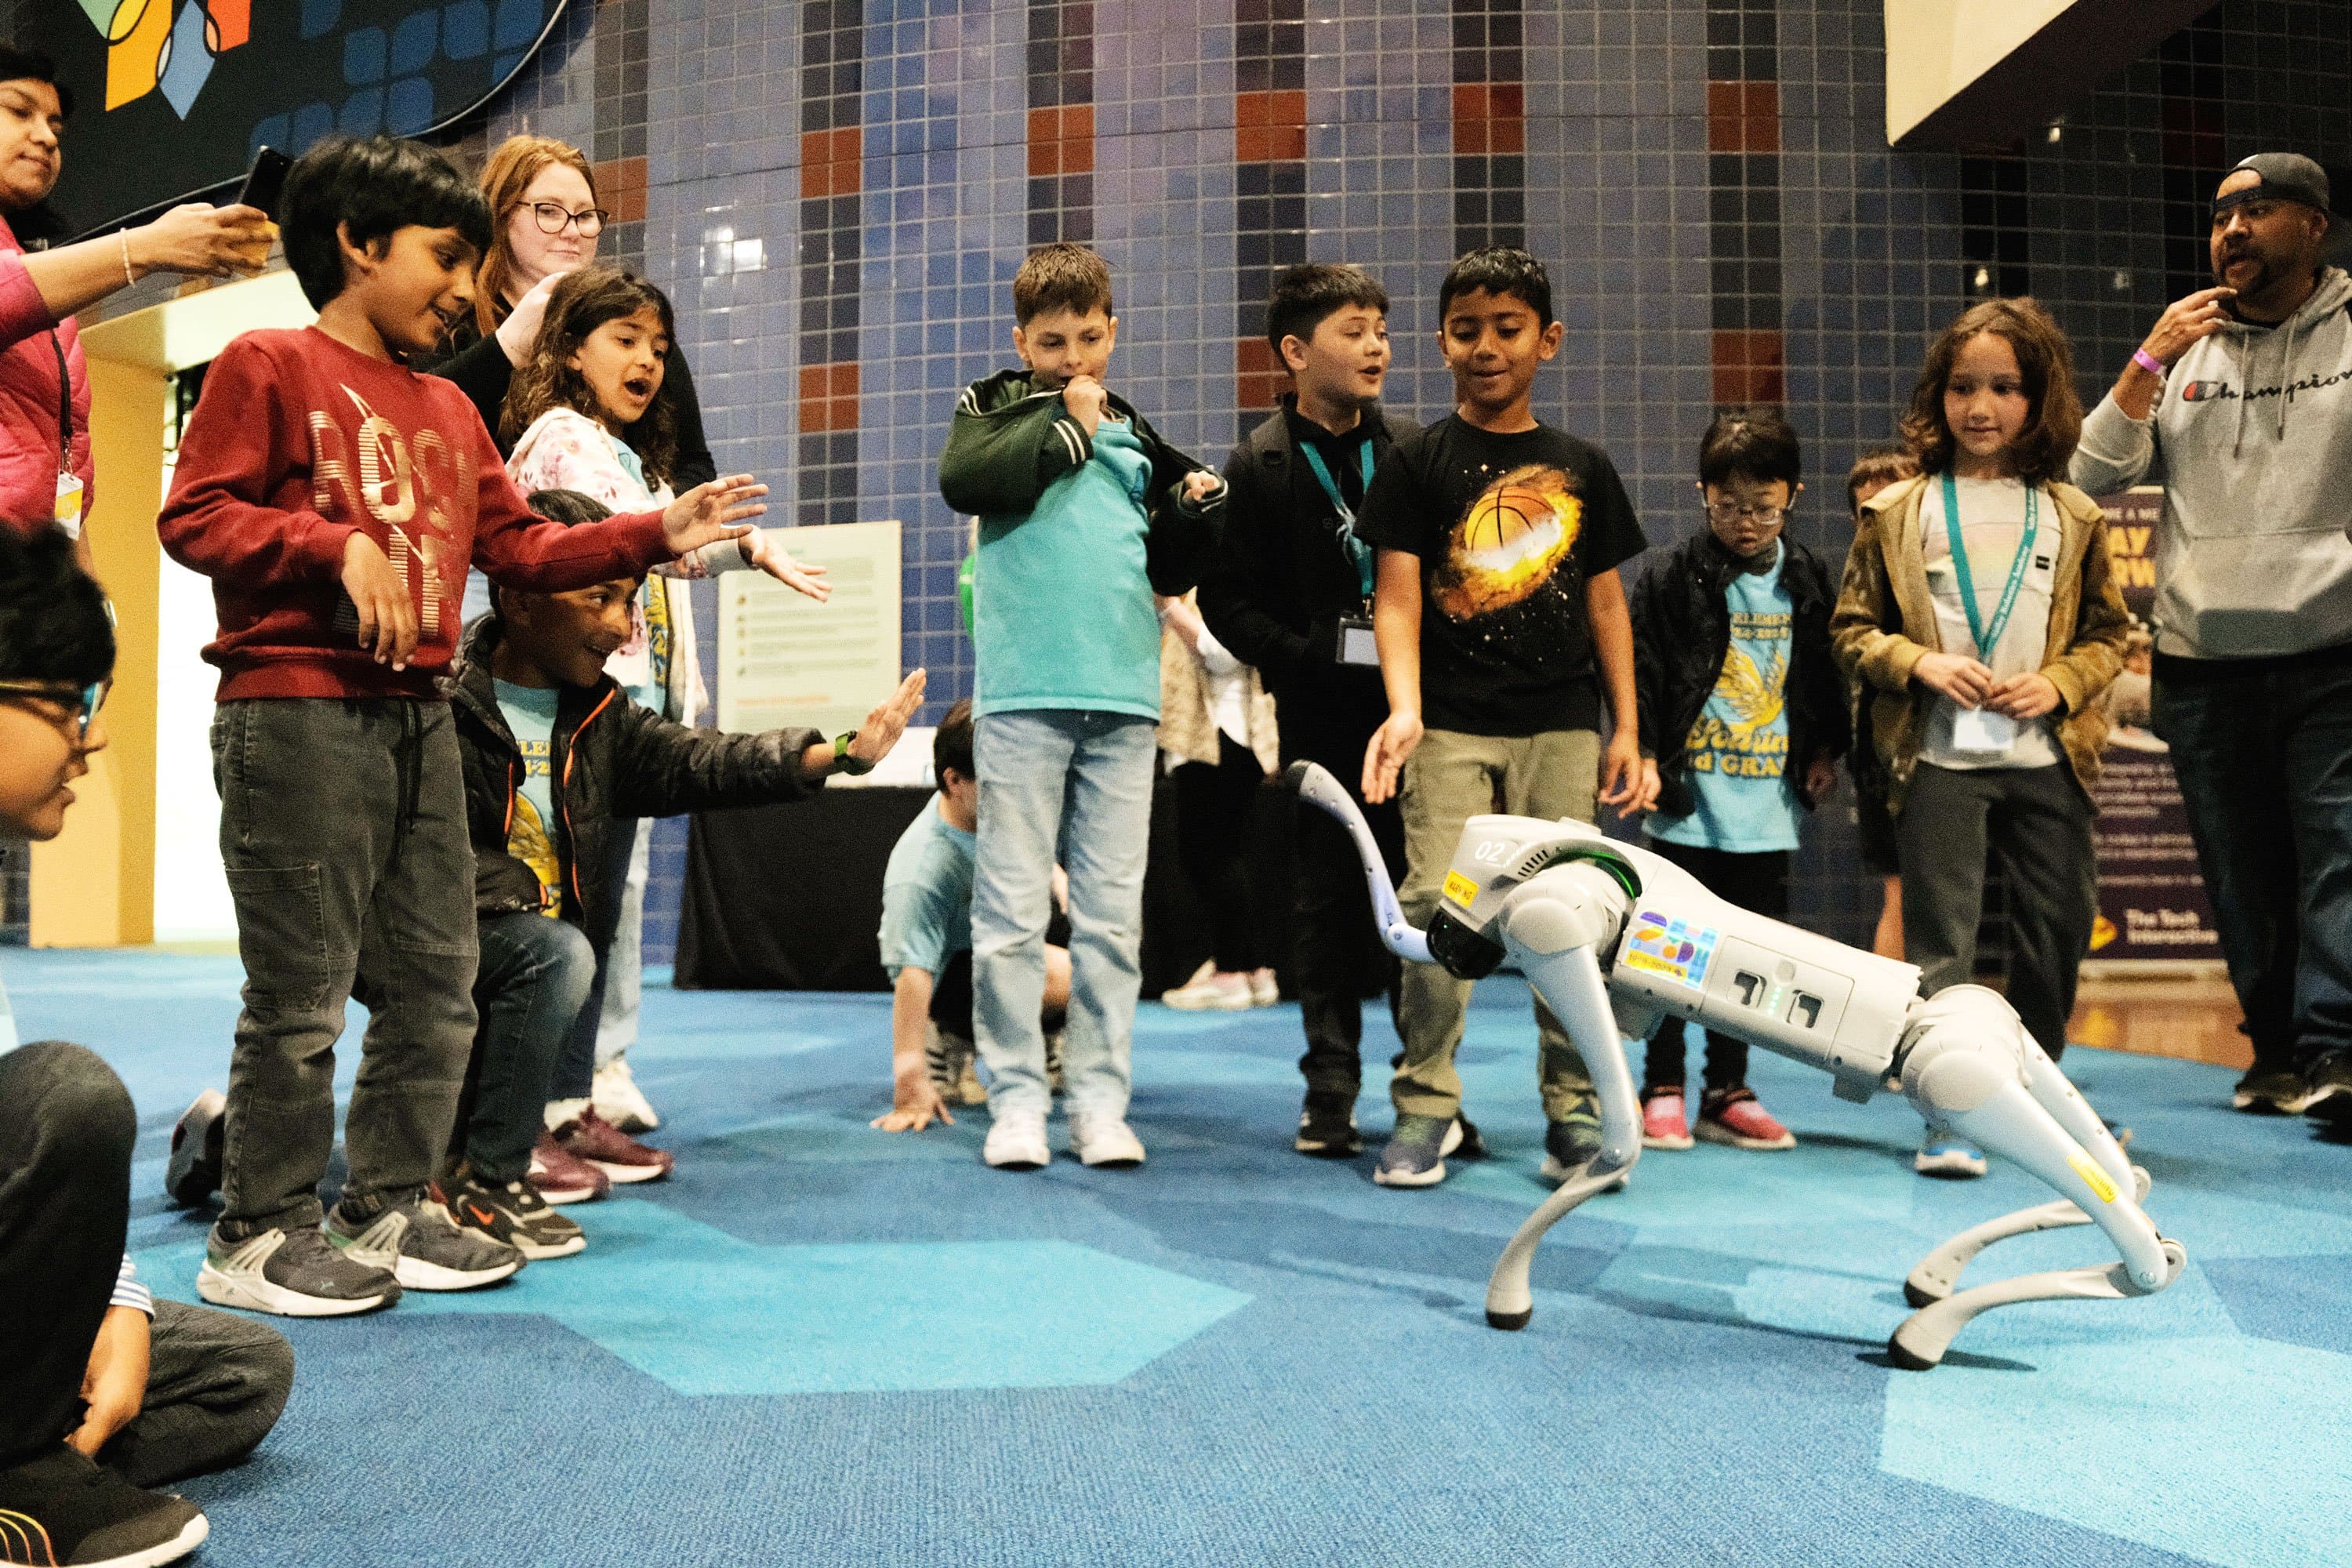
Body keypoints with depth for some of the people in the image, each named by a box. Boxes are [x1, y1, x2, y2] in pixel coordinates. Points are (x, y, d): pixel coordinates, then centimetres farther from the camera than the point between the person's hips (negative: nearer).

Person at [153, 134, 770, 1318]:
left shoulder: (448, 410, 22)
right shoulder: (268, 367, 1)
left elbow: (520, 547, 18)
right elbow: (194, 515, -8)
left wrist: (656, 534, 9)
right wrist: (339, 545, -18)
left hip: (421, 719, 8)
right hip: (296, 716, -7)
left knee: (435, 982, 9)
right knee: (300, 988, -4)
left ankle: (388, 1209, 21)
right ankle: (258, 1234, 9)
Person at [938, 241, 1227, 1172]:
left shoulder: (1137, 436, 18)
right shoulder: (995, 407, 10)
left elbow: (1168, 572, 19)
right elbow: (965, 482, -12)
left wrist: (1196, 512, 0)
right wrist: (1068, 423, -4)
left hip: (1122, 697, 3)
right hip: (1021, 695, -3)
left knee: (1113, 914, 4)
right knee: (1011, 912, -2)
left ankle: (1098, 1101, 11)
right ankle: (1016, 1100, 7)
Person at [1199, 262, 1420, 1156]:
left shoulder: (1413, 451, 8)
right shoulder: (1261, 466, 1)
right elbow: (1228, 603, -2)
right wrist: (1317, 652, -14)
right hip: (1320, 720, -1)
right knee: (1325, 899, 4)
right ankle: (1330, 1089, 15)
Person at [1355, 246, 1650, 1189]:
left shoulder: (1581, 468, 13)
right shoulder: (1417, 464, 5)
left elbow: (1606, 603, 14)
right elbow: (1396, 596, -3)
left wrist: (1627, 730, 8)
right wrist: (1403, 709, -18)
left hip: (1562, 728, 2)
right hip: (1451, 728, -2)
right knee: (1435, 906, -7)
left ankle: (1574, 1110, 14)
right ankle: (1425, 1106, 5)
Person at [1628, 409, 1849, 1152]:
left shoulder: (1806, 579, 7)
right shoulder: (1674, 575, -6)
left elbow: (1826, 674, 18)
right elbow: (1640, 670, -7)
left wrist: (1824, 752, 14)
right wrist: (1643, 755, -12)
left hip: (1769, 804, 4)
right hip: (1688, 801, -4)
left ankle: (1728, 1094, 20)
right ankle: (1662, 1090, 15)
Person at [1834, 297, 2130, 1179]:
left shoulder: (2071, 517, 8)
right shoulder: (1898, 512, 3)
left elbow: (2110, 631, 12)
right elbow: (1851, 630, 4)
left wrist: (2060, 683, -7)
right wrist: (1919, 663, -13)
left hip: (2046, 757, 3)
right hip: (1938, 759, -3)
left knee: (2059, 929, 11)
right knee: (1941, 941, -4)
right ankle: (1949, 1116, 2)